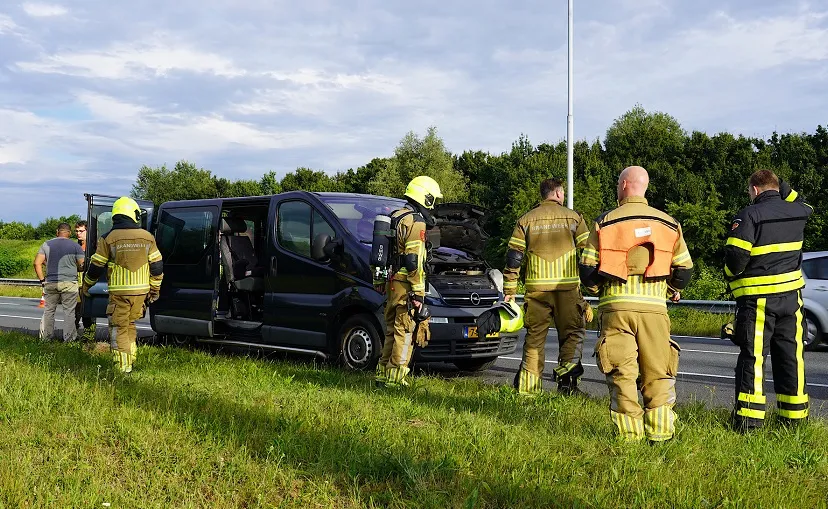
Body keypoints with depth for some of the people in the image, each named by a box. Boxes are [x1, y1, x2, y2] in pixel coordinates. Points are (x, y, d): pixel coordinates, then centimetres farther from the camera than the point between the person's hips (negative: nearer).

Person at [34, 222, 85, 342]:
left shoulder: (47, 245, 5)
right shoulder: (75, 246, -1)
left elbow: (37, 263, 1)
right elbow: (82, 265, -3)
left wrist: (42, 280, 7)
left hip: (51, 283, 2)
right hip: (69, 283, -2)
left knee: (49, 310, 13)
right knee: (69, 311, 3)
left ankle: (45, 336, 19)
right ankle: (69, 338, 4)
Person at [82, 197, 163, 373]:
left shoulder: (108, 238, -4)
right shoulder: (147, 237, 2)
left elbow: (96, 266, 0)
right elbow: (157, 266, 4)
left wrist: (86, 285, 17)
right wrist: (155, 289, 16)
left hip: (119, 291, -3)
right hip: (141, 291, 3)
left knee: (118, 328, 5)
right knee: (130, 324, 20)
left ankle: (123, 366, 3)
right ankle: (131, 357, 24)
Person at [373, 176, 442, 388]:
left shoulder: (395, 218, 17)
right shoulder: (415, 222, -13)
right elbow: (413, 261, -20)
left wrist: (379, 281, 27)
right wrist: (418, 292, -19)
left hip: (392, 282, 9)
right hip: (406, 285, -9)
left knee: (392, 330, 16)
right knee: (404, 332, -4)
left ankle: (383, 374, 20)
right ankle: (395, 377, -2)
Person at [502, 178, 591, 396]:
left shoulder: (526, 220, 9)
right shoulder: (573, 217, 5)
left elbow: (513, 257, 5)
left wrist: (509, 290, 8)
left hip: (536, 288, 2)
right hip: (568, 287, -2)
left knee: (535, 336, 8)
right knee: (572, 333, 10)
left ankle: (528, 385, 7)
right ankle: (566, 375, -6)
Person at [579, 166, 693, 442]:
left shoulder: (604, 222, 1)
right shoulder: (668, 223, 9)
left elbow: (587, 267, 0)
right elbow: (684, 268, 11)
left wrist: (597, 290, 20)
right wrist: (674, 290, 31)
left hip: (615, 306, -1)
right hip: (654, 306, 2)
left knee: (621, 372, 3)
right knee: (657, 373, 10)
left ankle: (629, 432, 4)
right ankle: (660, 430, 9)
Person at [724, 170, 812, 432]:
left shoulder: (750, 214, -11)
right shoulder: (798, 212, 7)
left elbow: (736, 254, -19)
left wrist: (731, 275, 0)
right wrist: (782, 189, 24)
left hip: (757, 297, -5)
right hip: (791, 295, 5)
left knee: (752, 356, -2)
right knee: (791, 355, 11)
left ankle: (749, 418, -3)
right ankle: (795, 414, 16)